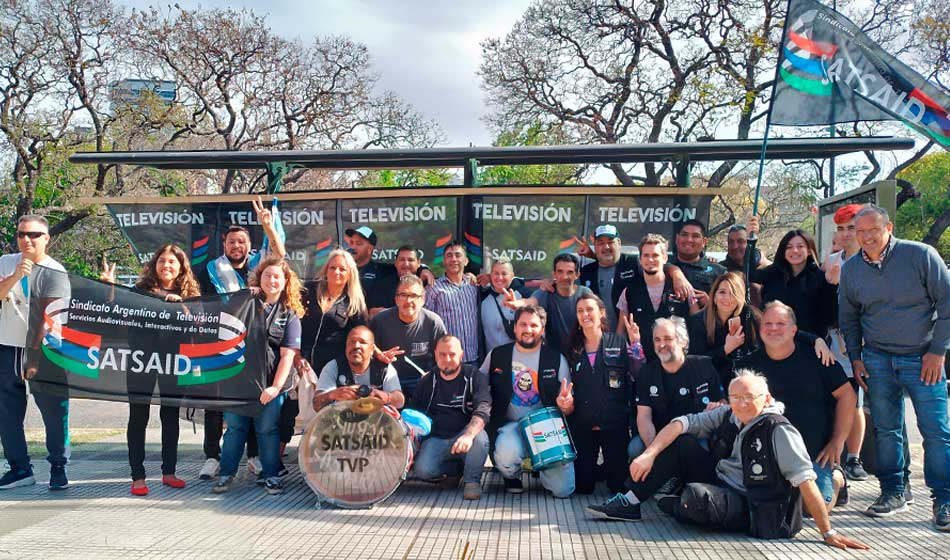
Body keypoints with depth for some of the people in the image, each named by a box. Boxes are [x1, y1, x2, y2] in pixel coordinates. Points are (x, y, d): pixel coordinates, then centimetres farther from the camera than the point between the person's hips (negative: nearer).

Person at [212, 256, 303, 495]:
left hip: (270, 385, -1)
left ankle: (271, 476, 15)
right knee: (235, 427, 6)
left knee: (267, 430, 3)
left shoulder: (290, 314, 2)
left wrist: (276, 386, -10)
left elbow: (288, 355, -4)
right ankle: (226, 474, 17)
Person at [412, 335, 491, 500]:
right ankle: (456, 469, 7)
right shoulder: (427, 382, 9)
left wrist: (469, 435, -38)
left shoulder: (474, 377, -4)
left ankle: (472, 479, -9)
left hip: (465, 435, -3)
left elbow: (482, 410, -20)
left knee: (479, 438, -36)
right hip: (436, 439, 3)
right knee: (422, 470, -24)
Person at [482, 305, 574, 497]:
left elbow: (569, 406, 7)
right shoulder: (497, 356, 6)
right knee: (507, 455, -35)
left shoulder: (556, 359, 4)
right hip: (511, 425, 0)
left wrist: (566, 405, -17)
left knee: (563, 489, -14)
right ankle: (512, 476, 4)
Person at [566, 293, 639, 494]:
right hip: (582, 426, 2)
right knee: (582, 486, 3)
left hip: (614, 424, -2)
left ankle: (607, 468, 33)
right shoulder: (573, 348, 8)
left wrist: (635, 343, -18)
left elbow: (640, 375, -10)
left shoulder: (619, 342, 0)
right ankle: (593, 469, 35)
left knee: (618, 485, 2)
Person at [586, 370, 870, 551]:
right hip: (719, 483, 7)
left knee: (696, 496, -34)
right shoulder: (725, 416, 1)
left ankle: (675, 507, 5)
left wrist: (828, 533, -23)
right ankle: (629, 503, -3)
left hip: (750, 509, -7)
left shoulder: (780, 431, -18)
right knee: (679, 441, -5)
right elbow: (680, 423, -5)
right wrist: (649, 454, -19)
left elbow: (806, 481, -21)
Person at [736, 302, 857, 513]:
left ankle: (836, 478, 19)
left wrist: (838, 441, -2)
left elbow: (847, 395, 2)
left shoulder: (814, 358, 0)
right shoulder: (748, 365, 5)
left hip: (816, 452, -2)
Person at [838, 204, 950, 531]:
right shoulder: (850, 269, 4)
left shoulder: (921, 255, -8)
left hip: (923, 358, -3)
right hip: (877, 359, 3)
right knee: (885, 430, 7)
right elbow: (847, 317, 15)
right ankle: (893, 493, 19)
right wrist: (855, 358, 8)